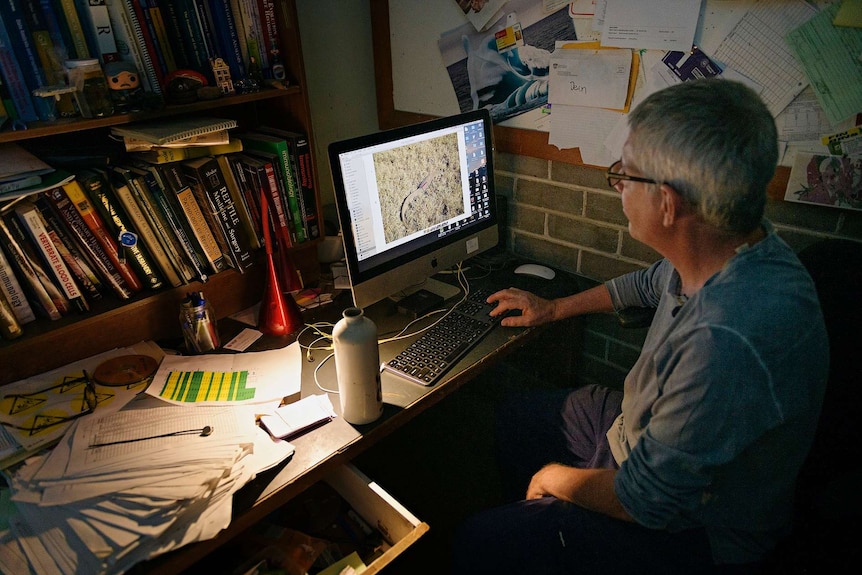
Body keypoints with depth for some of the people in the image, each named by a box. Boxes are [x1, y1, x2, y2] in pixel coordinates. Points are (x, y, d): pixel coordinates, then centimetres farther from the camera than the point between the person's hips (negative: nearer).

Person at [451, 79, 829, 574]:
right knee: (511, 420, 18)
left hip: (694, 530, -8)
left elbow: (648, 501, -30)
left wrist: (557, 478, -10)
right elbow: (649, 283, 11)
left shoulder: (729, 342, -42)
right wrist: (554, 309, 21)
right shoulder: (728, 244, -12)